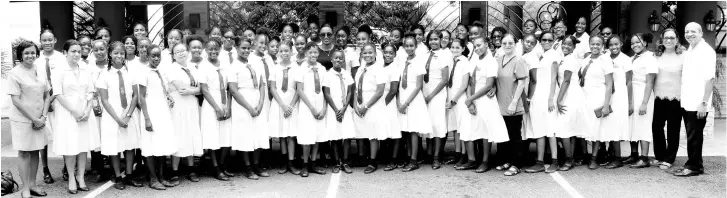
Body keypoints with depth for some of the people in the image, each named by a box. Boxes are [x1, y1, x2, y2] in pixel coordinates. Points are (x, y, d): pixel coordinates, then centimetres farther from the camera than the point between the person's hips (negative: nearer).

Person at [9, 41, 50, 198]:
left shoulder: (40, 70, 5)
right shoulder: (14, 73, -10)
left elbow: (47, 95, 8)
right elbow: (16, 100, -13)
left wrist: (43, 117, -4)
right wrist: (34, 119, -13)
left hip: (39, 120, 5)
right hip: (22, 119, -5)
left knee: (35, 152, 11)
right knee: (24, 153, 2)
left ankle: (33, 184, 22)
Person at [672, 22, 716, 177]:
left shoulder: (706, 51, -11)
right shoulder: (689, 51, 14)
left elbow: (710, 79, -17)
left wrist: (704, 103, -21)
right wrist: (683, 98, 12)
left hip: (698, 105, -8)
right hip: (687, 103, 8)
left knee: (694, 136, -1)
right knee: (692, 136, 14)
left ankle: (693, 167, 8)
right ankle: (695, 165, 23)